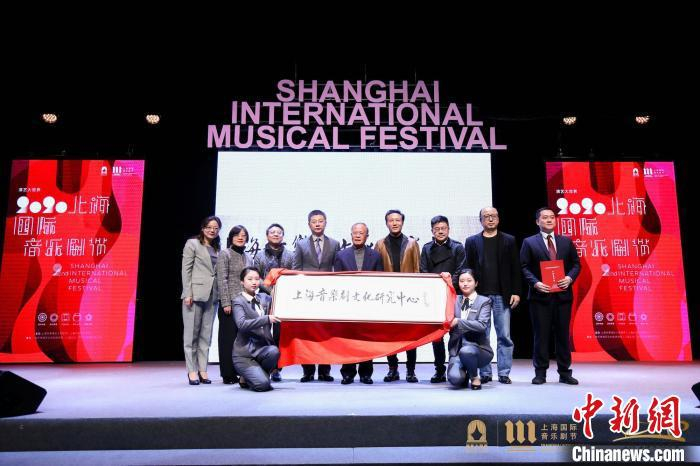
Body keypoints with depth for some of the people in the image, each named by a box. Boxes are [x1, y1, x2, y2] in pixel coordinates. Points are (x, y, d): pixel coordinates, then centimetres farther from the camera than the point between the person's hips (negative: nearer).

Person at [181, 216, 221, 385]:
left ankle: (202, 369, 11)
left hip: (211, 295, 5)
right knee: (192, 332, 0)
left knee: (206, 333, 6)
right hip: (195, 293, -5)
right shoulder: (192, 244, 1)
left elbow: (218, 273, 14)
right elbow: (186, 270, -4)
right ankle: (192, 370, 5)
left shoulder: (218, 248, 15)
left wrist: (219, 294, 5)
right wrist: (187, 293, -11)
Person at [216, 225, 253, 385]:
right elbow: (222, 280, -7)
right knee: (228, 338, -1)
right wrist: (226, 303, -15)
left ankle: (240, 372, 10)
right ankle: (228, 374, 5)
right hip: (230, 303, -5)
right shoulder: (225, 255, 0)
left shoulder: (248, 258, 17)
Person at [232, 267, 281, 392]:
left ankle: (258, 374, -1)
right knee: (262, 385, -24)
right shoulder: (238, 301, -5)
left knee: (274, 351, -31)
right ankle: (246, 378, 11)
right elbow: (241, 324, -22)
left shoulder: (265, 298, 12)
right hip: (244, 352, -5)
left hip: (262, 348, 5)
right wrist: (267, 319, -30)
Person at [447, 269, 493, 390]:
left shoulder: (484, 301, 0)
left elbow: (482, 325, -14)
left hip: (477, 347, -2)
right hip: (456, 349, 2)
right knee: (454, 378, -25)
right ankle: (464, 375, 14)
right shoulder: (455, 300, 12)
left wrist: (458, 322, -21)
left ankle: (474, 377, -5)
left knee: (466, 351, -37)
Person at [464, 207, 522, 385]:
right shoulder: (472, 241, 9)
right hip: (480, 295, 0)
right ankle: (485, 373, 12)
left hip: (502, 296, 0)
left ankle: (504, 373, 10)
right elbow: (467, 269, 6)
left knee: (504, 336, 2)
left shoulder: (509, 240, 9)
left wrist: (516, 293, -2)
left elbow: (515, 269, 5)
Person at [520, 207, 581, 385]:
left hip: (563, 294, 3)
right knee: (541, 335, 1)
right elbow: (525, 267, -1)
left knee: (563, 334, 7)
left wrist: (570, 278, -8)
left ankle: (565, 372, 16)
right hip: (540, 295, -3)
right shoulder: (529, 242, 3)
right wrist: (535, 283, -15)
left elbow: (575, 264, 11)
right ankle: (540, 372, 9)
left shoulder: (566, 242, 13)